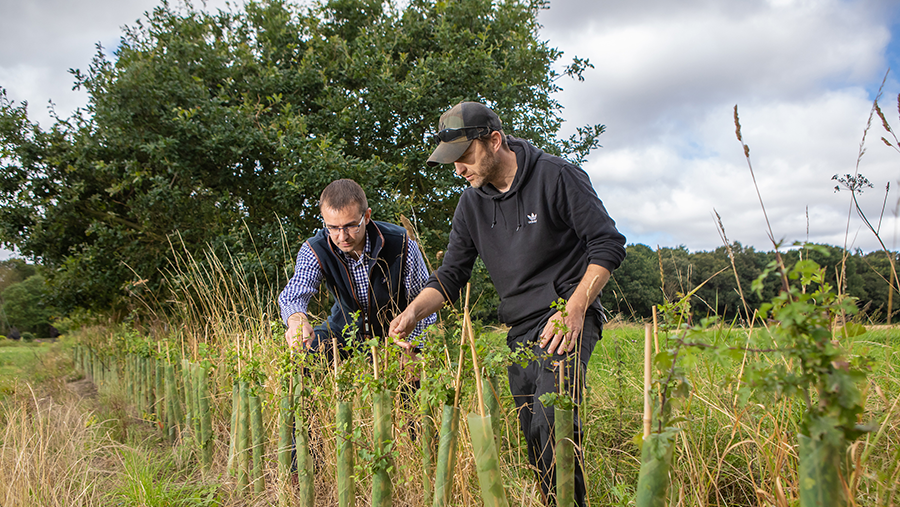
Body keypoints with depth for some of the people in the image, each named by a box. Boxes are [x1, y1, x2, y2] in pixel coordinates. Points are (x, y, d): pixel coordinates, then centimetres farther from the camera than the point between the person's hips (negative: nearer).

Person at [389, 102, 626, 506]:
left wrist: (575, 309, -19)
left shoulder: (557, 177, -9)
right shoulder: (472, 204, 8)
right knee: (531, 435, 7)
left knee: (551, 422, -21)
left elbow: (608, 244, -9)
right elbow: (451, 274, 7)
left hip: (567, 319, -6)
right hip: (519, 331, 6)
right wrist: (413, 312, -12)